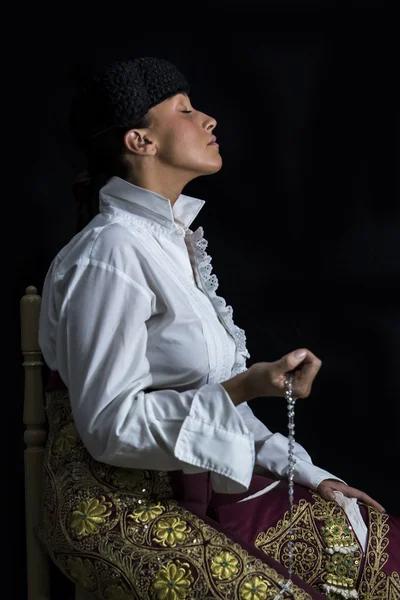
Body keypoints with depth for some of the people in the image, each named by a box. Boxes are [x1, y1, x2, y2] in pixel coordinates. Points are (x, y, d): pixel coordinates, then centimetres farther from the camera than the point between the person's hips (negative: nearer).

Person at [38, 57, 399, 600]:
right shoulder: (110, 256, -18)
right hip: (124, 507, -8)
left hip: (196, 481, 9)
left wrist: (302, 470, 6)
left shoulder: (176, 238, 11)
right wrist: (244, 388, -27)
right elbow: (109, 426, -21)